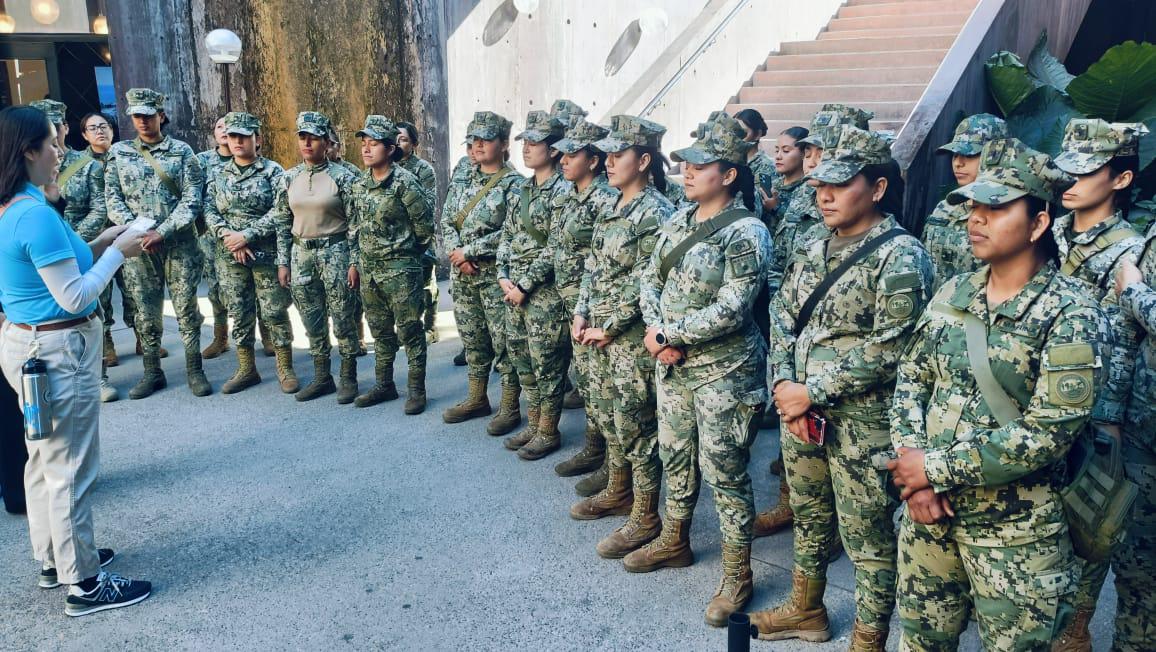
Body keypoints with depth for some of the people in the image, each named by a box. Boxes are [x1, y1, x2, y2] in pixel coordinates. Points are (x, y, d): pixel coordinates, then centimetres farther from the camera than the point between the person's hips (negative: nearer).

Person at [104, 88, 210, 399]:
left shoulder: (181, 151, 1)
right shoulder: (118, 152, 7)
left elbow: (192, 199, -6)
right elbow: (113, 199, 4)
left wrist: (161, 232, -15)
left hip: (179, 243, -2)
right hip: (138, 244, 2)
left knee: (186, 307, 3)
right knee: (146, 311, 7)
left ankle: (194, 370, 13)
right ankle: (152, 372, 19)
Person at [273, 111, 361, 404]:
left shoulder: (342, 177, -5)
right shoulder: (290, 178, 7)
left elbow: (354, 223, -6)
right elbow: (282, 223, 11)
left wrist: (354, 263, -10)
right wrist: (282, 263, 7)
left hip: (334, 251, -4)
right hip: (301, 253, 5)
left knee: (343, 319, 1)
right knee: (312, 322, 10)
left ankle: (348, 379, 13)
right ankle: (322, 378, 22)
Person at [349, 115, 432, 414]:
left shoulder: (404, 182, -14)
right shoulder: (360, 183, 7)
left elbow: (425, 224, -7)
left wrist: (406, 255, 5)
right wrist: (355, 261, 14)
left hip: (399, 268, -7)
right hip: (369, 269, 7)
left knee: (409, 330, 1)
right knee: (380, 331, 15)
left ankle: (416, 389, 11)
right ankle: (384, 385, 27)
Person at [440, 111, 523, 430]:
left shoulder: (513, 184, -9)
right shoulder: (466, 179, 11)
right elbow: (447, 219, 9)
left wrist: (469, 250, -16)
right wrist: (456, 253, -10)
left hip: (496, 275, -7)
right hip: (463, 273, 7)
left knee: (503, 342, 0)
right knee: (472, 339, 16)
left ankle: (510, 407, 11)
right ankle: (477, 399, 29)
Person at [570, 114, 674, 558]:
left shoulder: (655, 213, -16)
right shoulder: (615, 207, 11)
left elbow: (644, 284, -19)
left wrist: (609, 328, -15)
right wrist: (581, 313, 3)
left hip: (632, 336, -9)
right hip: (599, 331, 9)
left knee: (635, 425, -1)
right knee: (607, 413, 20)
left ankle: (646, 518, 11)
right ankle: (618, 489, 39)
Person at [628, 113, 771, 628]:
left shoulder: (746, 233, -17)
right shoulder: (678, 220, 7)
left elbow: (730, 309, -24)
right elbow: (651, 278, 8)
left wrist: (669, 333, -18)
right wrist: (654, 329, -10)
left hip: (723, 372, -8)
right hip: (672, 365, 8)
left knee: (724, 471, 1)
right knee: (675, 456, 21)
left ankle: (737, 575, 17)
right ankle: (674, 542, 41)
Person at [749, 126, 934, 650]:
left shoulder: (900, 257, -14)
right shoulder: (814, 250, 8)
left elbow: (889, 349, -20)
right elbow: (782, 317, 9)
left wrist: (813, 393, -18)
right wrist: (784, 382, -7)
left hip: (862, 421, -7)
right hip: (800, 410, 8)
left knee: (868, 536, 6)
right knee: (809, 514, 23)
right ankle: (806, 609, 43)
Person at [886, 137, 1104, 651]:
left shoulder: (1071, 314, -14)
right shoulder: (953, 293, 3)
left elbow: (1049, 431, -20)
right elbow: (911, 379, 5)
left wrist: (936, 467, -17)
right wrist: (914, 472, -10)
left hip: (1016, 529, -5)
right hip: (928, 510, 5)